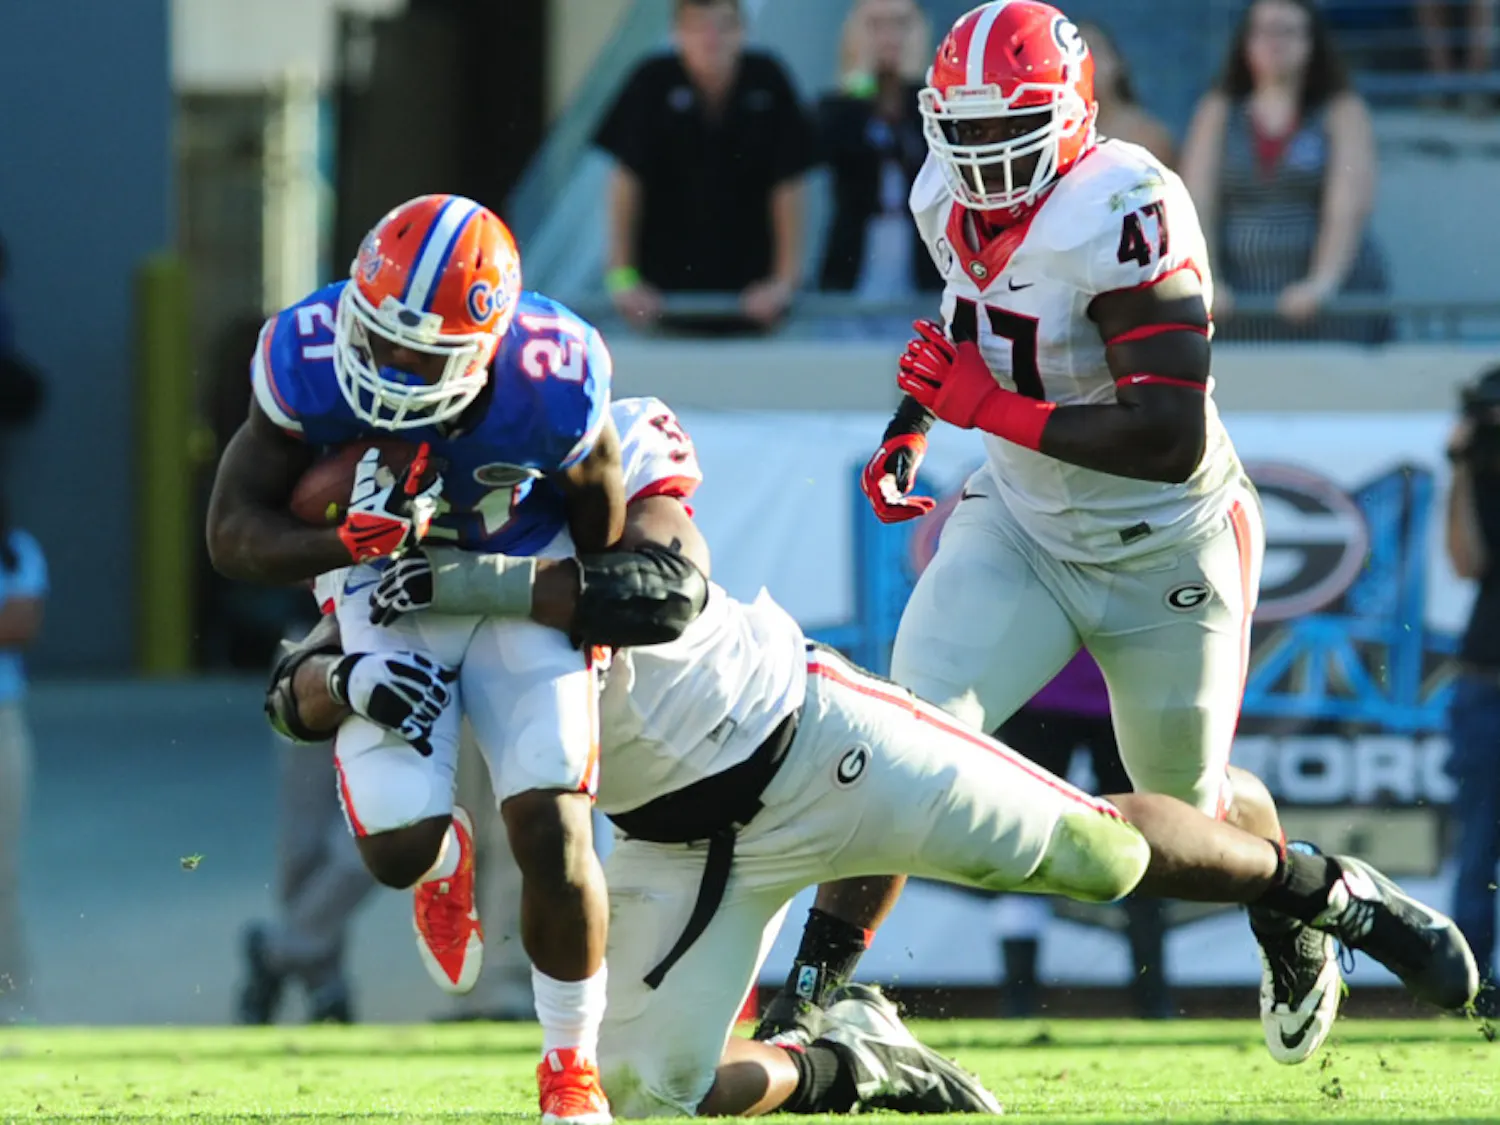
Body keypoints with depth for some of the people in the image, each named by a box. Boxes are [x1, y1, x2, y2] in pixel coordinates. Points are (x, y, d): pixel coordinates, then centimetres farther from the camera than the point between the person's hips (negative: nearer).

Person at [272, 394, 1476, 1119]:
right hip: (684, 839, 5)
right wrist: (359, 673, -32)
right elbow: (302, 693, -9)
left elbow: (665, 590, -35)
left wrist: (489, 583, -41)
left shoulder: (604, 445, -18)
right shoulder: (409, 552, -3)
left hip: (806, 740, -5)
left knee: (1097, 847, 2)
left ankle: (1322, 887, 28)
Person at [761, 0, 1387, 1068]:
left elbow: (1170, 438, -35)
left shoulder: (1120, 214, -31)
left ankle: (1293, 920, 48)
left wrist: (990, 409, -32)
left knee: (1188, 806, 15)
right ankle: (809, 994, -14)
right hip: (1021, 528, 5)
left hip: (1165, 557, -4)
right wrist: (910, 429, 3)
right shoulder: (953, 199, -7)